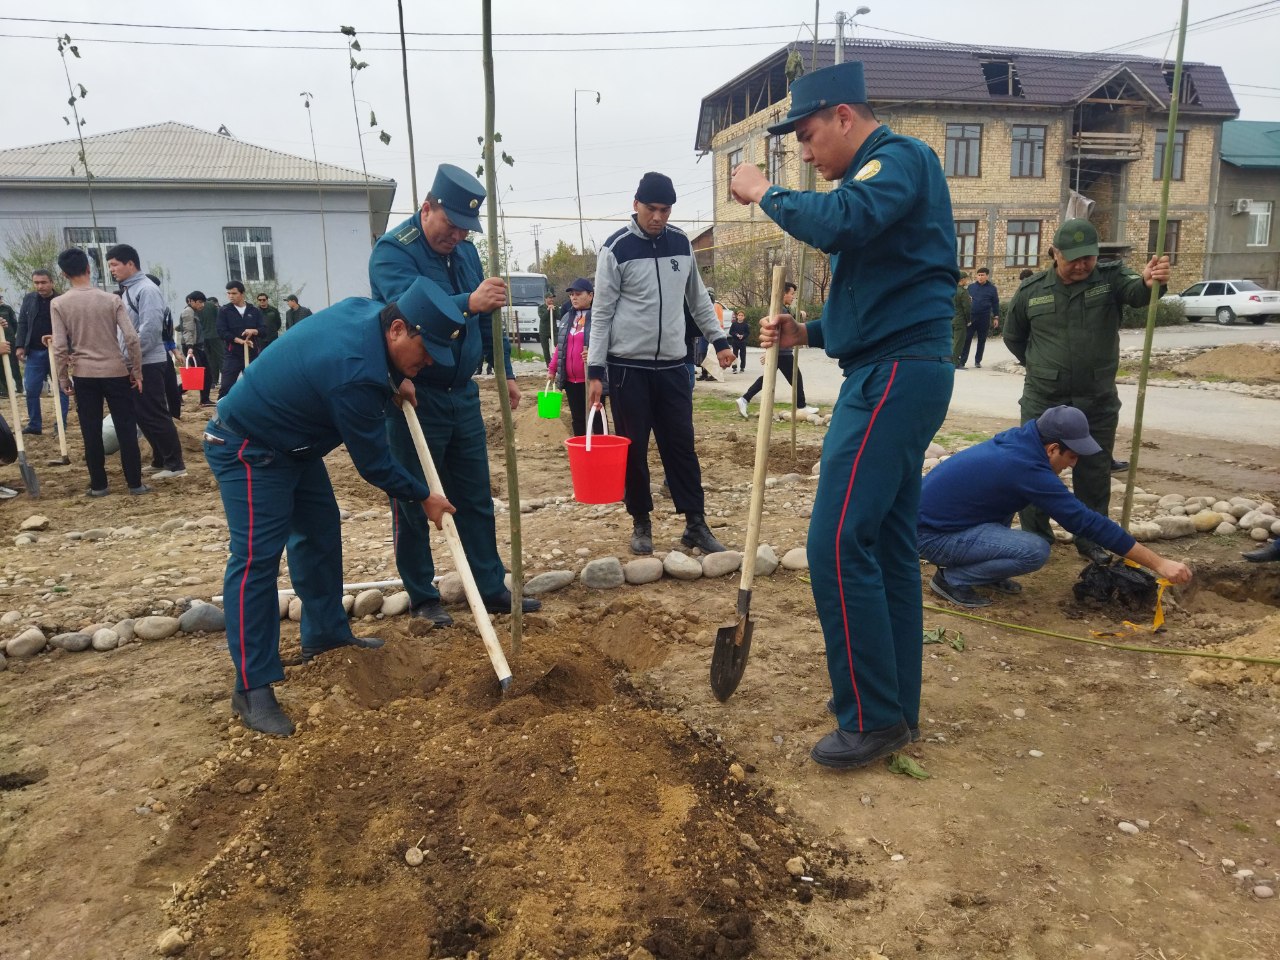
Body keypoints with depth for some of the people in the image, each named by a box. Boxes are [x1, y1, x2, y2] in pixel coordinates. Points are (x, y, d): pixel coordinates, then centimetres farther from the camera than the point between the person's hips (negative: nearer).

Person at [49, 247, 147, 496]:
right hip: (116, 372, 0)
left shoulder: (59, 304, -3)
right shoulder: (111, 299, -3)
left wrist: (63, 379, 6)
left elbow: (60, 348, -5)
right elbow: (131, 338, -8)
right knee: (126, 429, 4)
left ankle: (98, 485, 12)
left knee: (91, 433, 7)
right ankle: (135, 484, 6)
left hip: (84, 375, 0)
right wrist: (137, 372, 1)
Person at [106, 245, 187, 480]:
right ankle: (161, 460, 20)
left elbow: (149, 329, -21)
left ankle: (175, 464, -3)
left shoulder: (146, 289, -13)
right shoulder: (127, 290, 16)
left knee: (155, 414, -8)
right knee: (142, 414, 12)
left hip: (147, 363, -10)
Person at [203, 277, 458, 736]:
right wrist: (423, 498, -10)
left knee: (320, 530, 14)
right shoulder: (356, 376, -34)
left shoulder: (366, 310, -8)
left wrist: (396, 380, 0)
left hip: (290, 440, 10)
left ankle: (326, 633, 28)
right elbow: (373, 462, -23)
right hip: (247, 449, -10)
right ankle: (252, 689, -8)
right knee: (257, 557, -12)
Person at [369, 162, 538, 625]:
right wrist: (468, 302, -48)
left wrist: (505, 371, 16)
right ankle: (423, 597, 19)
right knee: (412, 503, 5)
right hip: (416, 399, -6)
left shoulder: (465, 250, 8)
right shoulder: (392, 251, -14)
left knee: (476, 500, 12)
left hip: (463, 394, 7)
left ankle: (492, 589, 22)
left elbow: (486, 318, 18)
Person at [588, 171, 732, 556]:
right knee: (633, 449, 3)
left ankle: (695, 523, 12)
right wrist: (595, 371, -11)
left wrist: (719, 340, 15)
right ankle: (641, 523, 17)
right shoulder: (616, 249, -7)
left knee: (681, 445, 5)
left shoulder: (681, 243, 7)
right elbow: (601, 313, -7)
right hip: (628, 366, -3)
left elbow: (698, 298, 19)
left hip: (672, 365, 4)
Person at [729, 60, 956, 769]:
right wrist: (807, 333, 10)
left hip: (895, 374, -11)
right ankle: (898, 705, 21)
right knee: (887, 543, 11)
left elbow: (839, 221, -28)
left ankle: (873, 719, -2)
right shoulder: (874, 178, 23)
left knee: (839, 543, -12)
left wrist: (765, 193, -10)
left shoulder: (900, 156, -6)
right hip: (893, 371, 11)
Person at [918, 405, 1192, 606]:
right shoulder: (1027, 469, -22)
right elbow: (1087, 522, -19)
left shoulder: (1017, 439, 3)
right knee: (1035, 552, -20)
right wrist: (1158, 563, -13)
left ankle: (984, 570, 19)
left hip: (932, 512, 9)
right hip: (930, 535, -9)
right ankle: (952, 578, -4)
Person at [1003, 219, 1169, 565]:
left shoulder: (1111, 277, -5)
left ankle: (1091, 540, 25)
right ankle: (1035, 538, 20)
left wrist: (1150, 283, -51)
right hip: (1042, 401, 0)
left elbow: (1135, 292, -29)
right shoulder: (1031, 291, -3)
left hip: (1098, 402, 0)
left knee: (1095, 473, 10)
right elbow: (1013, 337, 13)